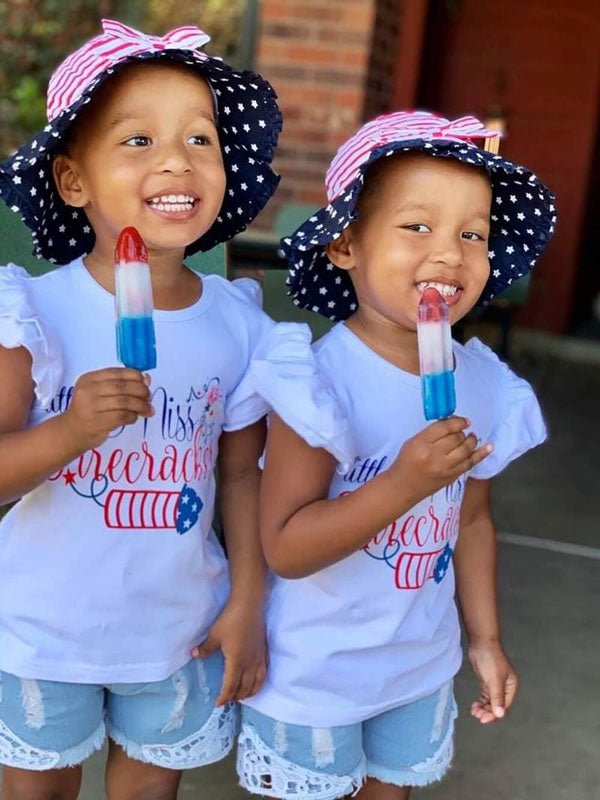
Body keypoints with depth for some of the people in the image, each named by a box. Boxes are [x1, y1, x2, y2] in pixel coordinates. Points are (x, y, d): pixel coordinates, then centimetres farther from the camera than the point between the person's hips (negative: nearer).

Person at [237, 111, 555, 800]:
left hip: (421, 666, 6)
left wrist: (485, 636, 12)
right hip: (314, 673, -5)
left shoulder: (485, 383, -5)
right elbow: (285, 549, -26)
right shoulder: (320, 378, -24)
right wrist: (405, 484, -35)